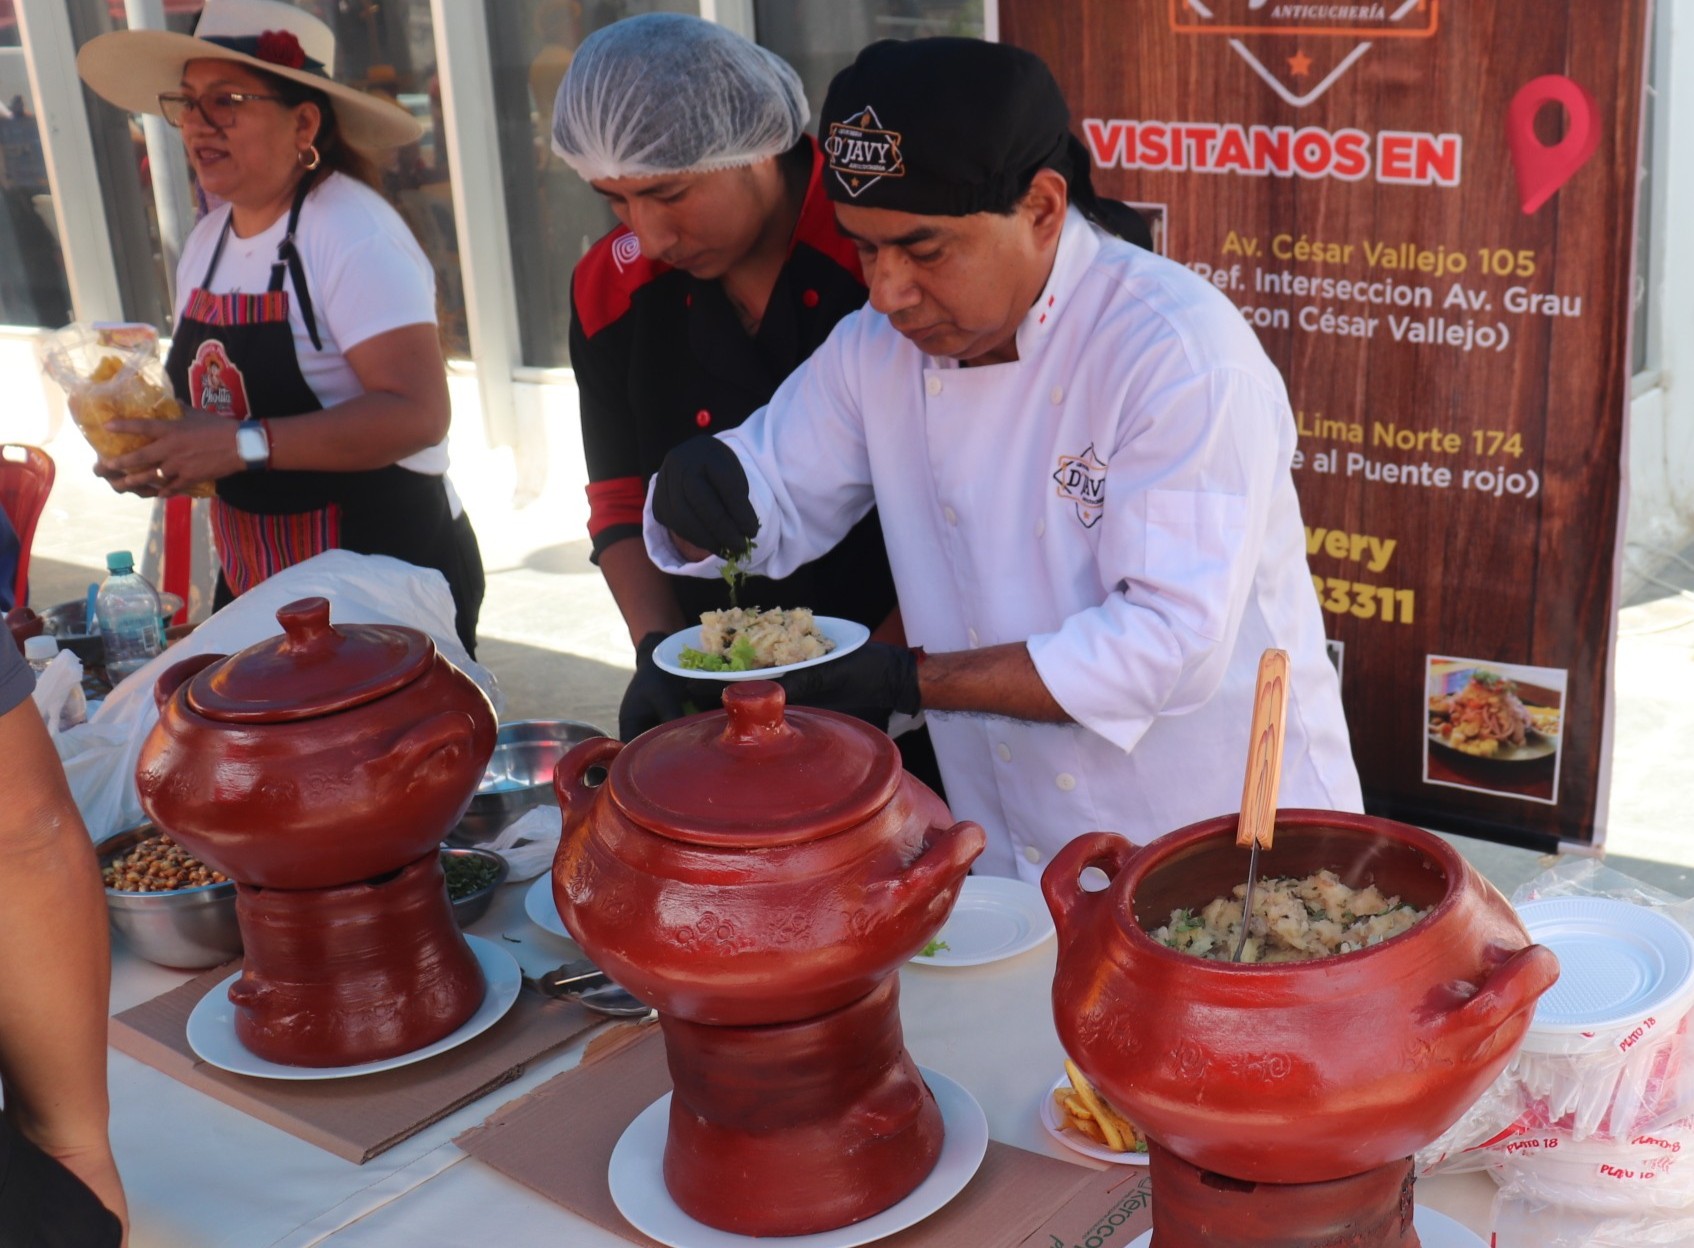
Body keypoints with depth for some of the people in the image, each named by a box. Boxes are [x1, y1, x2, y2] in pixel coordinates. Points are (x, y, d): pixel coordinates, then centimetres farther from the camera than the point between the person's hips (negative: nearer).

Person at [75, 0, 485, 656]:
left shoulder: (354, 234, -18)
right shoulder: (207, 240, 8)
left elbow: (418, 413, -28)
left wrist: (245, 445, -32)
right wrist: (154, 449, -3)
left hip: (388, 576, -8)